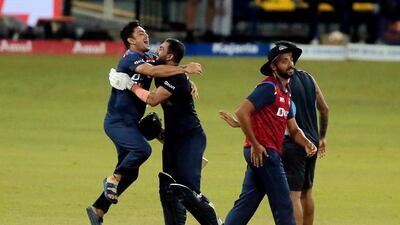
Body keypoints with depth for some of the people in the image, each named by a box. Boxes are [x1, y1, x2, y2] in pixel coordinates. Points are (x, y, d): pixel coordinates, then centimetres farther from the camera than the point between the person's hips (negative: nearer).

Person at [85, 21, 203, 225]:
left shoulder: (149, 58, 11)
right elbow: (153, 71, -32)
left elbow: (171, 69, 18)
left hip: (129, 123, 9)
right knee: (142, 149, -31)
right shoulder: (130, 58, -16)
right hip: (117, 122, -9)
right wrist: (184, 69, -33)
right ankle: (113, 180, -10)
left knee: (130, 173, 10)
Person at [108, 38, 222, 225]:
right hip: (173, 139, 10)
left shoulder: (177, 78, -19)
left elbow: (153, 99, -26)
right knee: (168, 190, 8)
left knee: (187, 191, -16)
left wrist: (129, 84, -16)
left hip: (190, 138, -10)